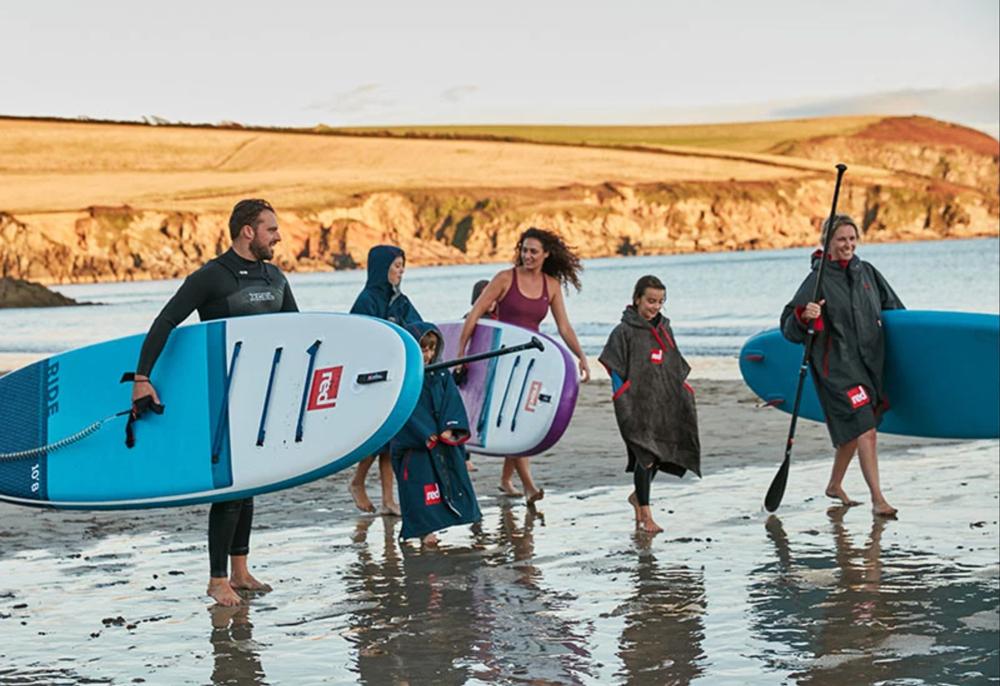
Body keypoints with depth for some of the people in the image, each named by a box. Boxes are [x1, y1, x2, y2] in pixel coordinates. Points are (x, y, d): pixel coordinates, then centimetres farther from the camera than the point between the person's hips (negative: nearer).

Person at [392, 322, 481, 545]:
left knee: (452, 480, 7)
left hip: (443, 441, 5)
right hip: (415, 444, -5)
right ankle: (424, 528, -3)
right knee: (420, 483, -7)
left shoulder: (442, 375, 8)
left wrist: (450, 429, -14)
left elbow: (452, 401, 1)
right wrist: (426, 435, -18)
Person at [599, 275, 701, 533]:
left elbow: (677, 368, 20)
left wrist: (683, 393, 13)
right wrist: (623, 403, -11)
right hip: (638, 404, -6)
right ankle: (645, 515, -3)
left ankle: (639, 496, 29)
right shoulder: (625, 331, -4)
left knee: (663, 453, 5)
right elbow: (616, 370, -5)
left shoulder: (665, 329, 14)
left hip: (665, 405, 6)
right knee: (645, 455, -9)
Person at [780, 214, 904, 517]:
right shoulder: (818, 279, -9)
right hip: (837, 366, -7)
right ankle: (877, 499, -13)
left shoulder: (866, 272, 9)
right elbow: (789, 328, -12)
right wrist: (804, 317, -32)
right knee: (864, 430, -15)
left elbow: (893, 308, 22)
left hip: (869, 362, 7)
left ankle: (835, 486, 35)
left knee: (852, 431, 17)